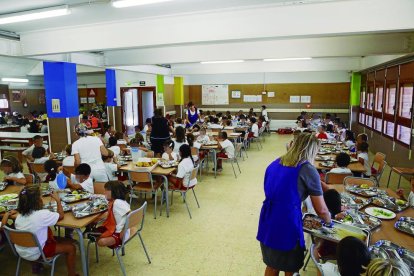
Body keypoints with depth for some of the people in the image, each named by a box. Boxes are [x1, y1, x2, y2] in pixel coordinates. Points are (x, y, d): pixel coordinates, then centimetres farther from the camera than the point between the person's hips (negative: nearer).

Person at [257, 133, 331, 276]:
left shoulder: (275, 163, 7)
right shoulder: (307, 169, -10)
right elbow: (321, 209, -4)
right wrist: (329, 222, 16)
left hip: (267, 223, 6)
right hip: (286, 225, -6)